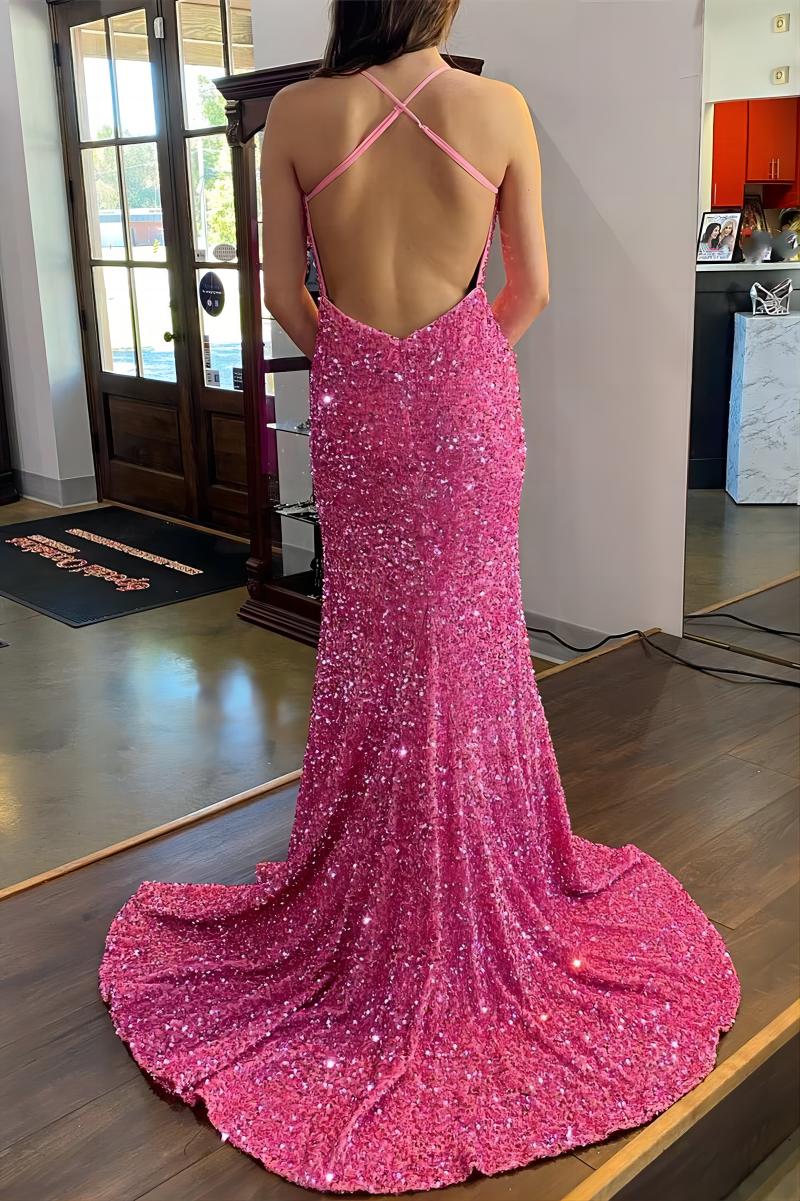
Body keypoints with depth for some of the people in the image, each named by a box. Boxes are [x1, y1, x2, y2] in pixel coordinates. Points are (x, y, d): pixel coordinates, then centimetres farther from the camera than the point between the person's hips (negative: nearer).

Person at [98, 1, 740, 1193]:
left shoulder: (296, 114, -6)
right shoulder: (499, 108, -7)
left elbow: (286, 293, -2)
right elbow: (529, 290, -1)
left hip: (354, 404, 1)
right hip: (469, 397, 0)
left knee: (371, 638, 13)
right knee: (472, 631, 13)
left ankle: (377, 903, 27)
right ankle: (484, 873, 29)